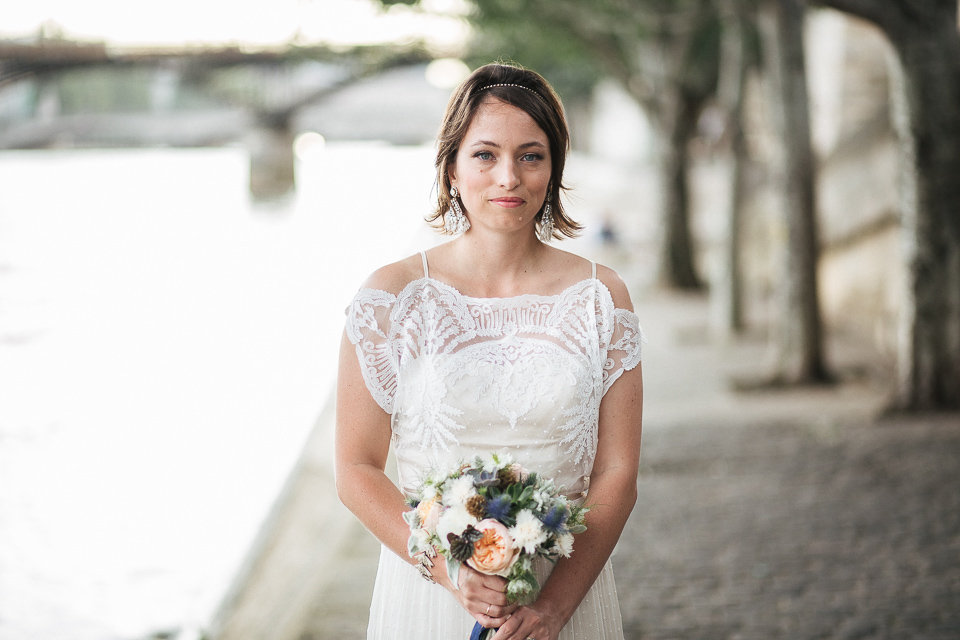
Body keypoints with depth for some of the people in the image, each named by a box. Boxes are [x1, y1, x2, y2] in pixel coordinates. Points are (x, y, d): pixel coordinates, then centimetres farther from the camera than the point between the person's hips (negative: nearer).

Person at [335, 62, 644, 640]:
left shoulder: (600, 298, -1)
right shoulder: (395, 296, -4)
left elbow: (617, 476, -3)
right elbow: (357, 470, -4)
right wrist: (447, 567, -17)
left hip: (568, 593, 1)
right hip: (425, 589, -1)